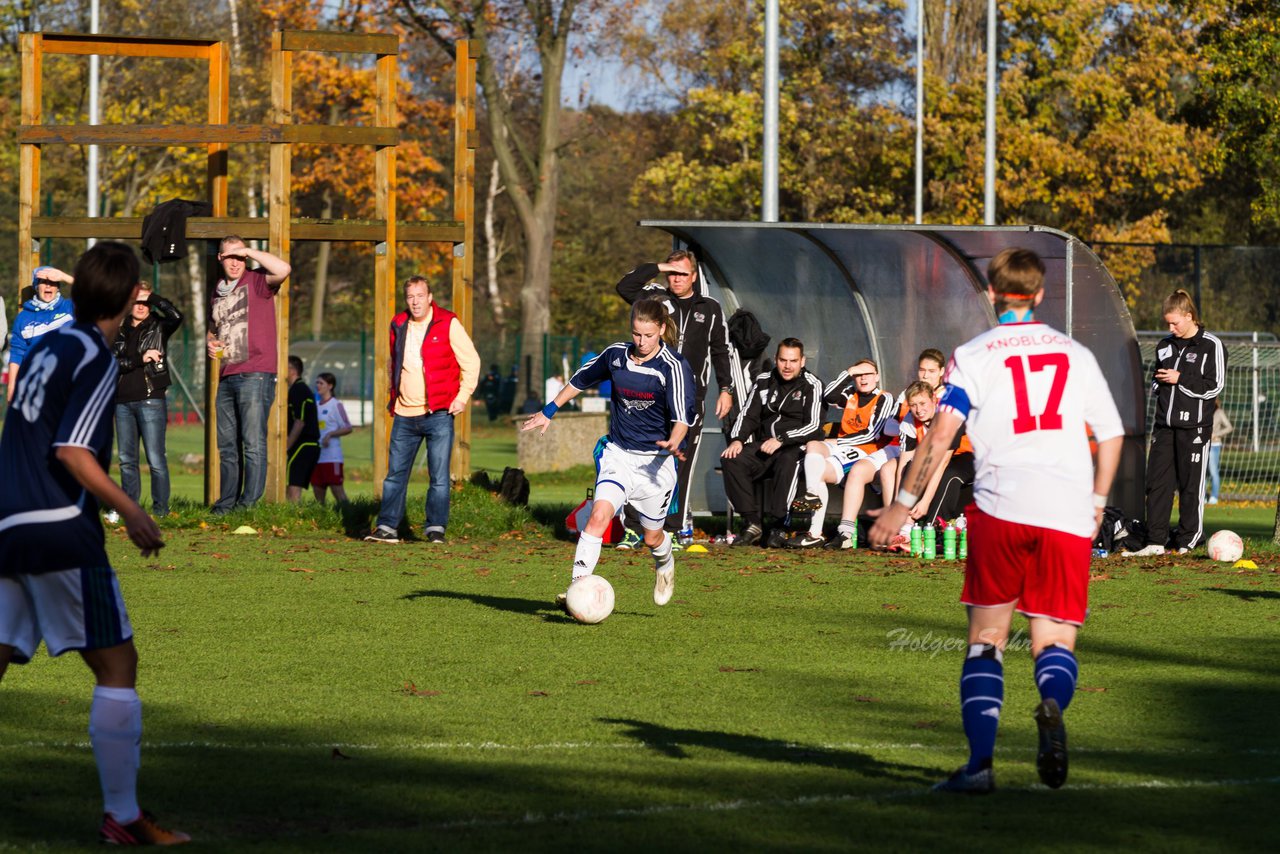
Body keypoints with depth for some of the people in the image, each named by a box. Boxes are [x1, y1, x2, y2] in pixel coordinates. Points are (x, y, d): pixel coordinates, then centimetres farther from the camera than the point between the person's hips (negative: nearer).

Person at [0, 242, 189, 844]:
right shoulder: (96, 359, -8)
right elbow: (71, 451, -17)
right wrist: (131, 512, -12)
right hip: (62, 531, -8)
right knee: (117, 663, -1)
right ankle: (121, 817, -2)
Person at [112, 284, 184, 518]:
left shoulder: (158, 328, 5)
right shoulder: (119, 332, 13)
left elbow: (176, 316, -16)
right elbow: (112, 363, 1)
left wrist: (152, 297, -7)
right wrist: (140, 359, -11)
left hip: (151, 400, -4)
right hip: (123, 402, 4)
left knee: (156, 458, -8)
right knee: (126, 459, 7)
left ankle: (160, 506, -3)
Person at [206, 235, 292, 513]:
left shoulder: (256, 282, -1)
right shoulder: (217, 292, 19)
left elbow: (283, 270, -23)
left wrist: (249, 252, -13)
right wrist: (210, 342, 10)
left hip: (254, 375, -7)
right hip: (226, 378, 7)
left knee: (253, 444, -10)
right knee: (227, 445, 11)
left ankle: (249, 504, -11)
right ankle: (227, 503, 17)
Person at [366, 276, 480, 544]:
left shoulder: (447, 324, -4)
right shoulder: (398, 326, 10)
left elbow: (471, 362, 0)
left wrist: (462, 396, -6)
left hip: (438, 414, -4)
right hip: (404, 416, 4)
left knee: (439, 476, -3)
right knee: (395, 474, 4)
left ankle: (436, 529, 4)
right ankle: (387, 527, 9)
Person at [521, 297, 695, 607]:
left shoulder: (674, 367, -15)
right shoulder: (616, 354, -1)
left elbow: (682, 416, -23)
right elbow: (581, 380, 17)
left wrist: (673, 443, -44)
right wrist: (549, 412, 23)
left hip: (655, 460, -2)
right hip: (618, 454, 2)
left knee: (652, 537, 12)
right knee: (599, 515, -21)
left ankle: (665, 563, 48)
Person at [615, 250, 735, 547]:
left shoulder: (710, 308, 11)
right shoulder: (656, 297, 7)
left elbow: (721, 351, 15)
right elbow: (624, 286, -7)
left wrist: (726, 389, 10)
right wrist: (659, 268, -8)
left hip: (691, 398, 1)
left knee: (681, 464, 1)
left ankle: (678, 528, 7)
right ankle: (634, 528, -2)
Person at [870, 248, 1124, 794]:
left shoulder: (973, 356, 7)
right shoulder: (1077, 355, 17)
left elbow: (942, 432, -4)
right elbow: (1112, 435, 18)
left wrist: (903, 503, 0)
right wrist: (1096, 503, 30)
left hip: (1001, 507, -2)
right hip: (1068, 513, 2)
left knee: (986, 638, 8)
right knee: (1054, 641, 7)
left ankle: (980, 762, -6)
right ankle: (1051, 705, -28)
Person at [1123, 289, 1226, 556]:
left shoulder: (1211, 346, -4)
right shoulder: (1165, 346, 14)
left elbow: (1214, 386, -8)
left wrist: (1180, 379, -13)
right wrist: (1158, 383, 0)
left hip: (1194, 426, -6)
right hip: (1164, 424, 6)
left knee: (1190, 484, -1)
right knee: (1157, 482, 0)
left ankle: (1188, 538, 8)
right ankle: (1156, 541, 1)